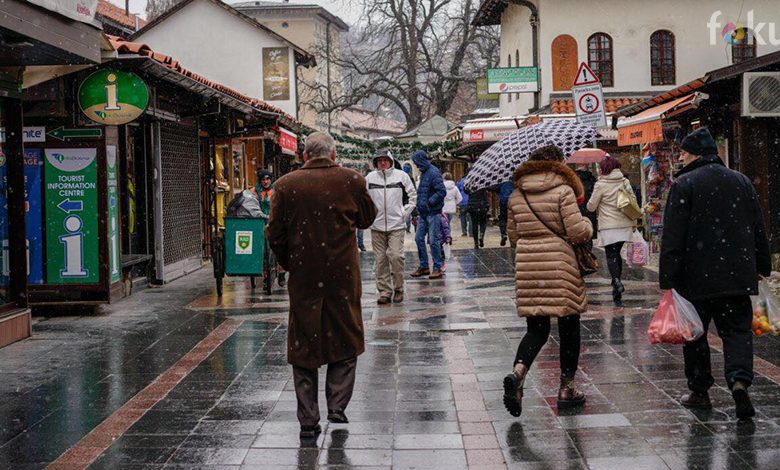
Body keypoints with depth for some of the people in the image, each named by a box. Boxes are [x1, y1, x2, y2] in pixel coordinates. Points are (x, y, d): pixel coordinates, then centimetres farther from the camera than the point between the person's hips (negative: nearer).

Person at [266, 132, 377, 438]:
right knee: (345, 341, 16)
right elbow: (368, 219, 9)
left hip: (303, 277, 1)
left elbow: (274, 234, -2)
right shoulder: (351, 181, -5)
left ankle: (308, 420, 9)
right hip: (343, 275, 0)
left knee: (303, 345, 9)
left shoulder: (286, 185, -4)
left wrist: (289, 264, 12)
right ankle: (337, 405, 9)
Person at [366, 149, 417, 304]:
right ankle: (384, 292, 10)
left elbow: (412, 196, 9)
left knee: (396, 256, -10)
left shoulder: (401, 176, 1)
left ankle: (398, 289, 6)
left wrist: (404, 213, 2)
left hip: (396, 225, -1)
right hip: (376, 226, 1)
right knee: (381, 260, 3)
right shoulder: (369, 178, 2)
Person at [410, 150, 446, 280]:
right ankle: (424, 266, 19)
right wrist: (420, 204, 11)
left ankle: (437, 268, 3)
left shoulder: (433, 173, -14)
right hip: (423, 213, 9)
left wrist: (429, 203, -20)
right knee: (419, 238, 10)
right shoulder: (423, 173, 14)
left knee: (433, 240, -5)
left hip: (433, 212, -9)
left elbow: (442, 192, -21)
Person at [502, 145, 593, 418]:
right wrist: (588, 224, 10)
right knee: (569, 328, 10)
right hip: (560, 266, -4)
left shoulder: (516, 195, 9)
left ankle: (518, 372, -18)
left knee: (536, 329, 9)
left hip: (526, 265, 4)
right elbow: (578, 232, -11)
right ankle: (567, 389, 16)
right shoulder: (563, 191, -7)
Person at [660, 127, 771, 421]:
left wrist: (667, 279, -12)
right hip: (737, 275, 4)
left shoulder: (684, 185, -7)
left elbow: (672, 237, -12)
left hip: (696, 277, -4)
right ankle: (739, 379, -16)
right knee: (737, 329, 7)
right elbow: (758, 229, 15)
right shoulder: (742, 182, 10)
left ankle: (699, 391, 16)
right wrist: (761, 267, 22)